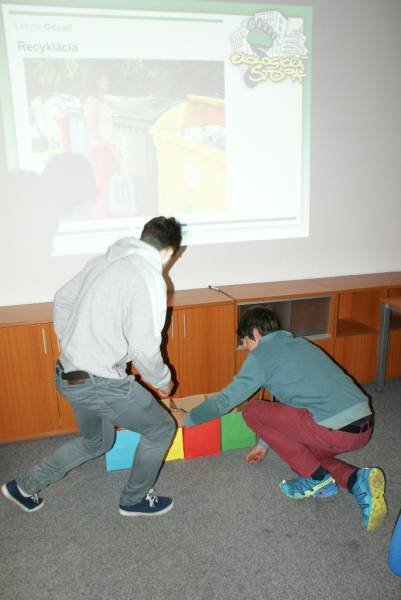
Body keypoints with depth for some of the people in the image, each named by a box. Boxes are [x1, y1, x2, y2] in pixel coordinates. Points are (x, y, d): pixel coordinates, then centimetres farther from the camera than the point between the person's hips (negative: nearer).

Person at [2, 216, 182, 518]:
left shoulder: (103, 261, 7)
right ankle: (135, 499, 32)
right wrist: (163, 381, -1)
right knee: (161, 428, 14)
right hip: (100, 383, -8)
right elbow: (144, 348, -20)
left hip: (69, 375, 8)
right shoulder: (150, 278, -18)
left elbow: (62, 300, 16)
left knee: (97, 441, 30)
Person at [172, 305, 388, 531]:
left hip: (336, 430, -9)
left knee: (253, 411, 4)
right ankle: (358, 480, 6)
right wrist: (266, 442, 40)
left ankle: (317, 478, 6)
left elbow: (226, 399, 1)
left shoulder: (261, 355, -3)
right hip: (364, 426, 9)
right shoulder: (299, 343, 22)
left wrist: (188, 418, 19)